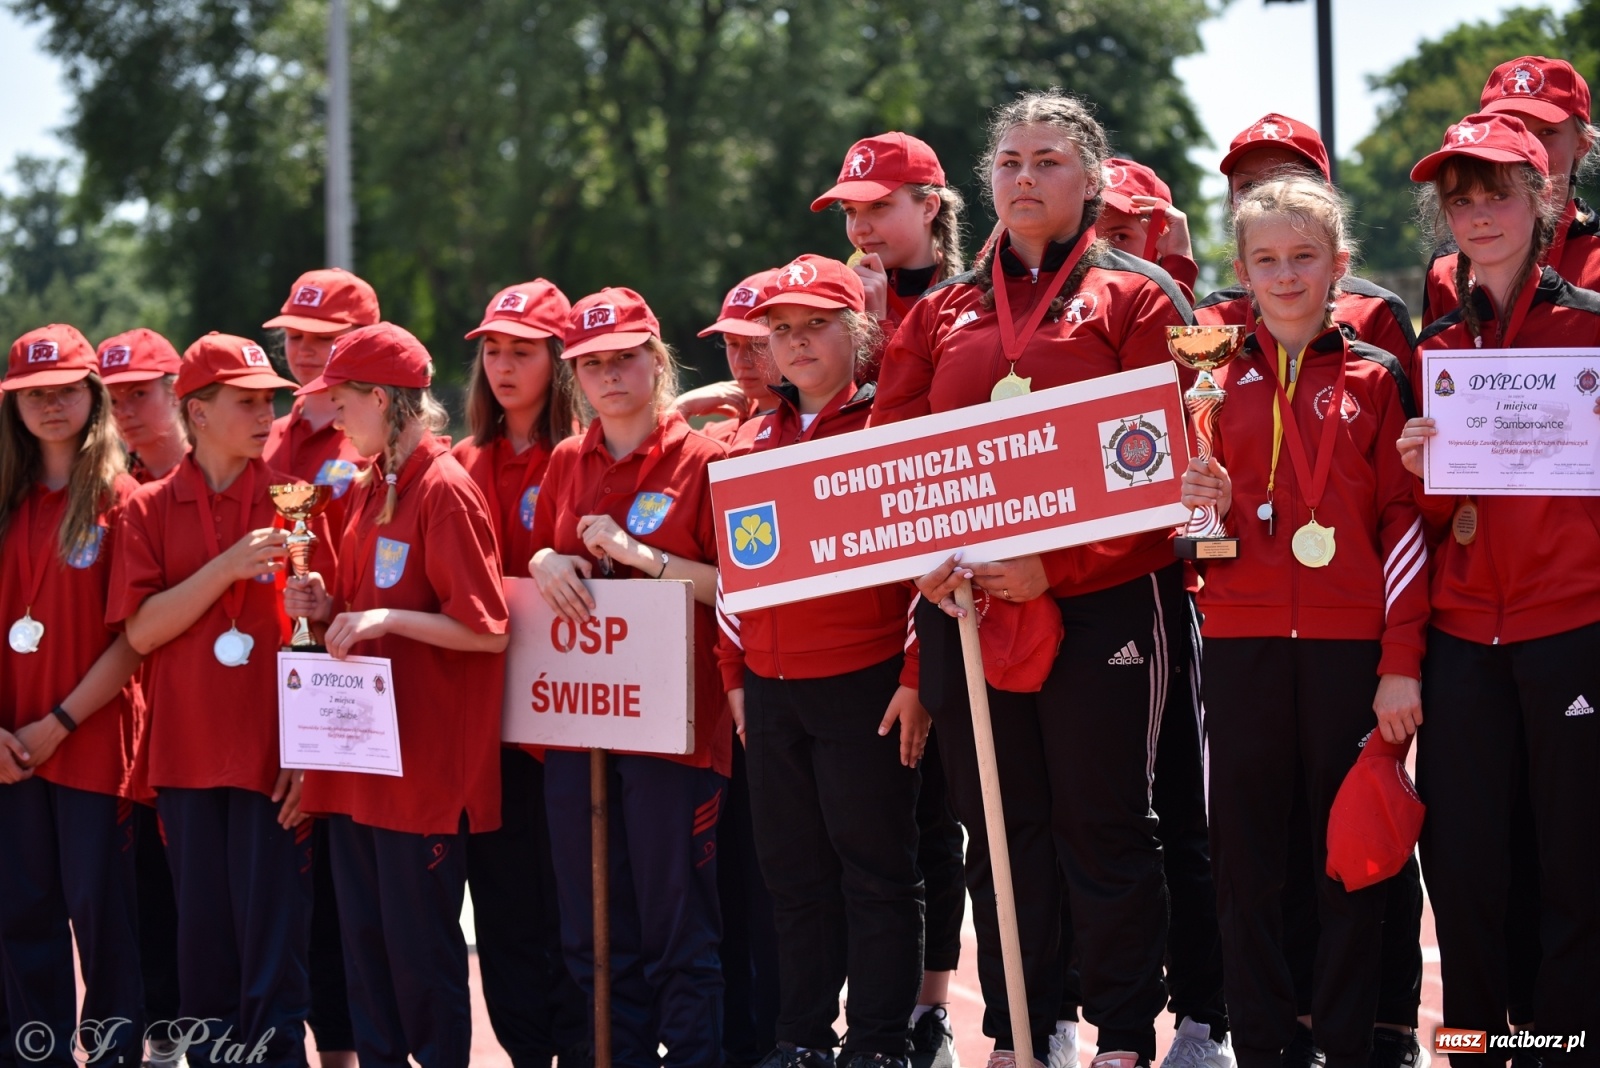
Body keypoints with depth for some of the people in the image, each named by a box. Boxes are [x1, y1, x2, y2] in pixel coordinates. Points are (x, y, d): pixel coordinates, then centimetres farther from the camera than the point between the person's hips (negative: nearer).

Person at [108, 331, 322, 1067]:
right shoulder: (151, 509, 5)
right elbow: (140, 631, -4)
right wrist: (228, 566, -15)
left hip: (274, 759, -1)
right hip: (188, 760, 1)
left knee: (273, 957, -3)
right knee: (203, 949, 6)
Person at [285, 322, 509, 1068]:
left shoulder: (445, 491, -12)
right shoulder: (366, 490, 13)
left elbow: (487, 630, -15)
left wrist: (386, 618, -22)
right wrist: (325, 607, 4)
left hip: (426, 756, -8)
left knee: (420, 943, -2)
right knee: (363, 935, 11)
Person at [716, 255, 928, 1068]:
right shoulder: (750, 442, 13)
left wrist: (915, 678, -13)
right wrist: (735, 674, 13)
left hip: (864, 687, -6)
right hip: (770, 691, 6)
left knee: (875, 869, 1)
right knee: (793, 871, 10)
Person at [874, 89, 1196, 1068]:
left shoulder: (1138, 297, 1)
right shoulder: (944, 312, 14)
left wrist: (1055, 560, -17)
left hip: (1104, 601, -4)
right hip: (965, 608, 4)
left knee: (1103, 827, 1)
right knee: (1001, 828, 9)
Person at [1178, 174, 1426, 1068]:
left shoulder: (1375, 379, 4)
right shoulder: (1216, 383, 10)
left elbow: (1405, 522, 1)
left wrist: (1402, 662, -7)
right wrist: (1206, 508, -7)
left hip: (1350, 645, -2)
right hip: (1242, 642, 2)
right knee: (1248, 846, 4)